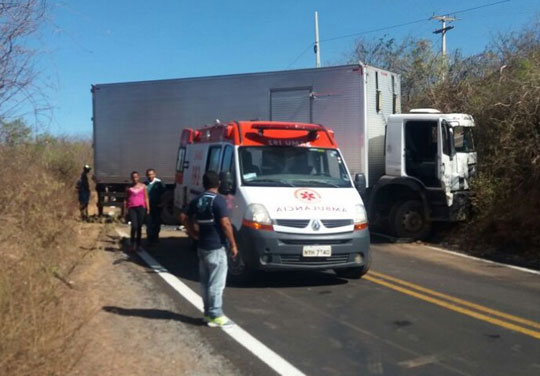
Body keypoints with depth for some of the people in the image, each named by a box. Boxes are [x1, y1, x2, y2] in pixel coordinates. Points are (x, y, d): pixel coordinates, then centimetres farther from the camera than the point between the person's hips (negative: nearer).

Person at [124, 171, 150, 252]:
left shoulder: (143, 186, 9)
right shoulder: (129, 188, 9)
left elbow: (146, 198, 9)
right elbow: (126, 199, 13)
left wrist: (148, 209, 3)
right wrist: (125, 210, 7)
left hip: (141, 207, 1)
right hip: (132, 208, -1)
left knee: (139, 227, 4)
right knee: (134, 226, -14)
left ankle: (138, 244, 15)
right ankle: (132, 244, -2)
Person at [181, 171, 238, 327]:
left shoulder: (197, 200, 8)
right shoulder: (218, 200, -15)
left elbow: (184, 217, 12)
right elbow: (225, 224, -19)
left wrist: (193, 233, 17)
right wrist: (233, 244, -13)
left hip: (202, 246, 8)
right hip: (217, 247, -8)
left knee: (205, 281, 14)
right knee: (216, 283, -2)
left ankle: (208, 313, 22)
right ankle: (216, 316, 1)